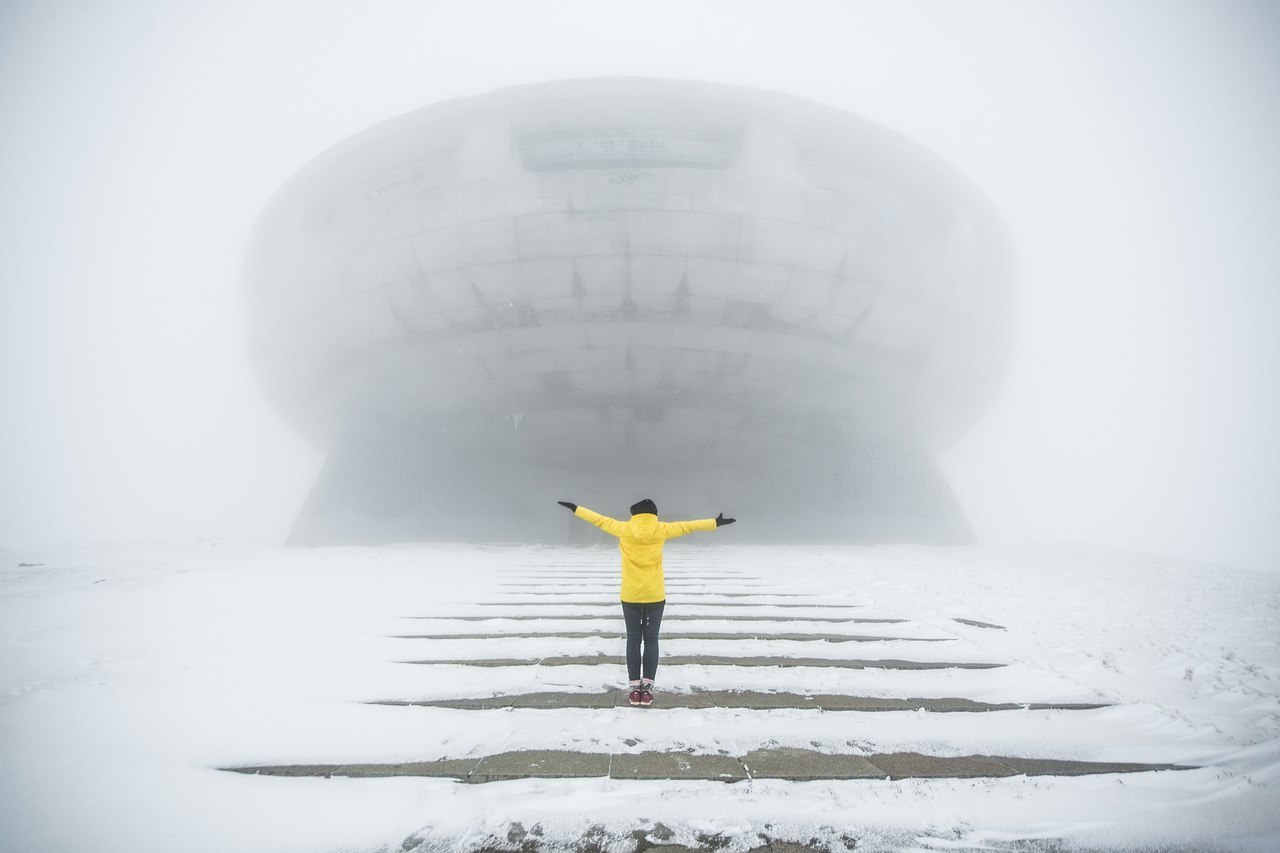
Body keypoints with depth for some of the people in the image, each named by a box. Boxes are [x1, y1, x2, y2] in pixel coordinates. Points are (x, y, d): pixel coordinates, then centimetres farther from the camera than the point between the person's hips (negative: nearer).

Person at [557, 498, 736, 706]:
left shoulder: (624, 529, -4)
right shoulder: (661, 530, -4)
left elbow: (600, 520, 7)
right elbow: (687, 526, 4)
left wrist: (575, 509, 20)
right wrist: (716, 522, 13)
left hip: (630, 596, 0)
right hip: (655, 595, 0)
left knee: (633, 640, 9)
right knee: (651, 640, 8)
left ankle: (635, 688, 7)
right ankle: (647, 688, 3)